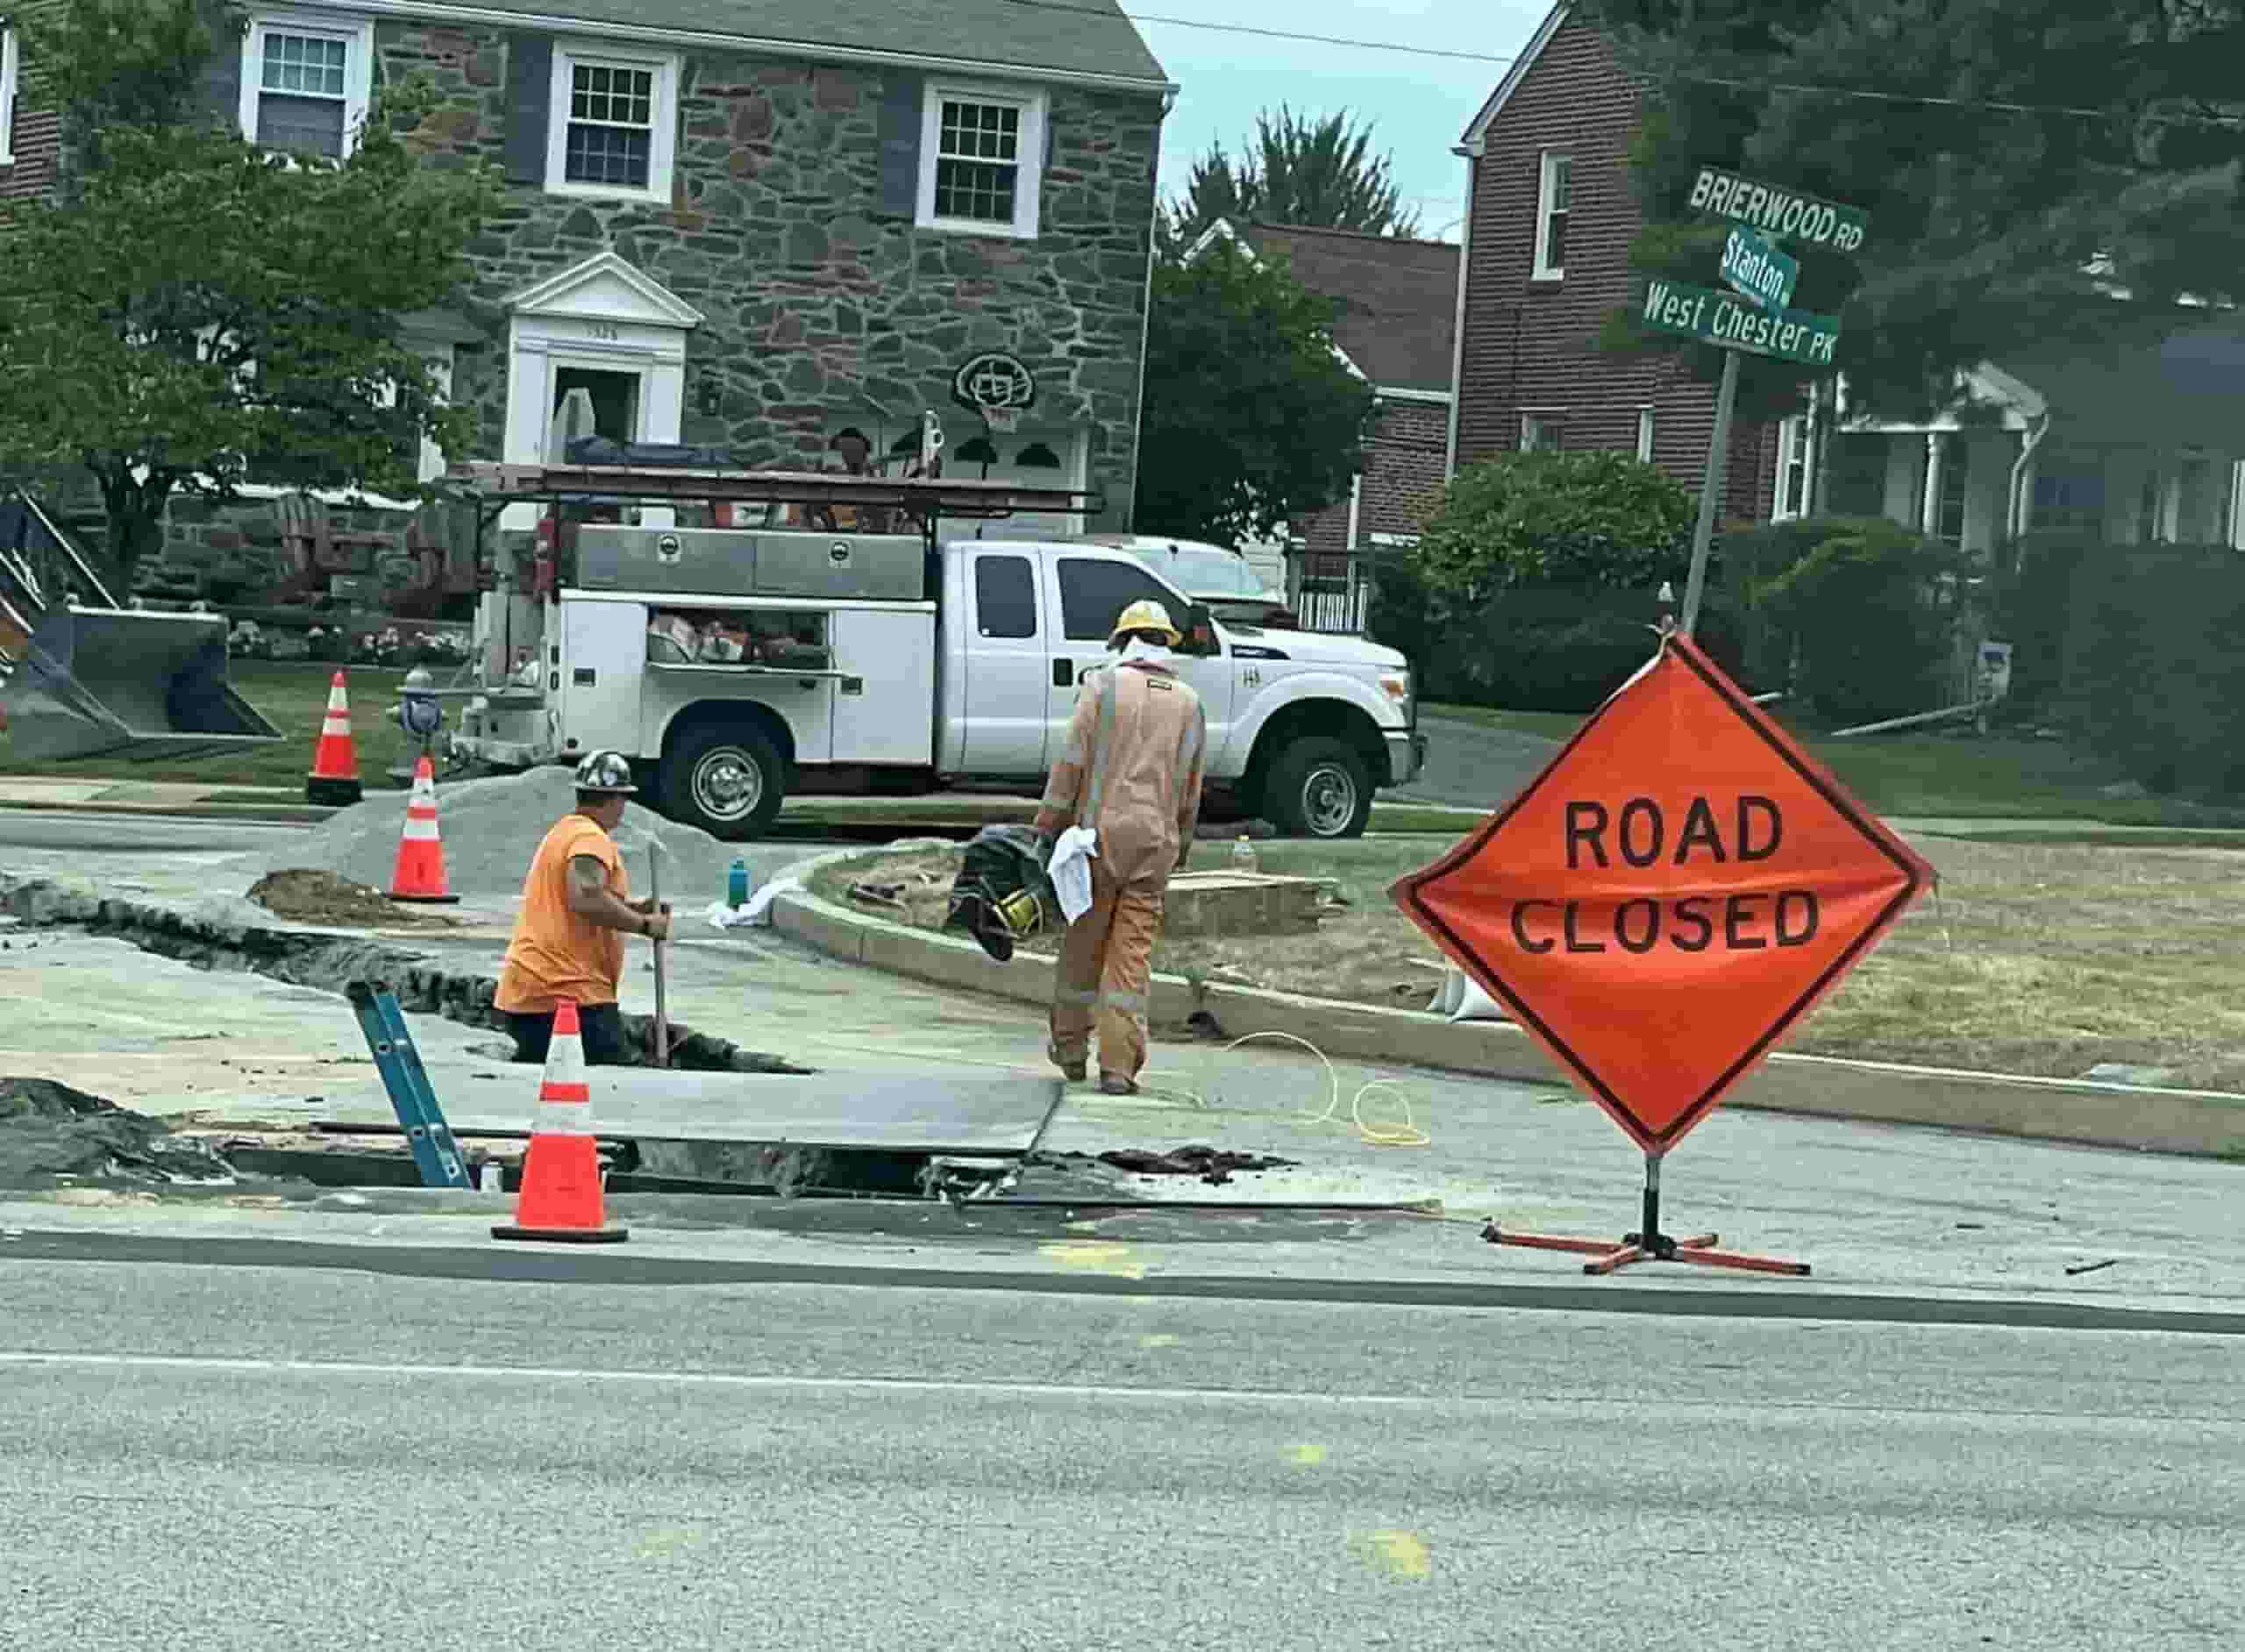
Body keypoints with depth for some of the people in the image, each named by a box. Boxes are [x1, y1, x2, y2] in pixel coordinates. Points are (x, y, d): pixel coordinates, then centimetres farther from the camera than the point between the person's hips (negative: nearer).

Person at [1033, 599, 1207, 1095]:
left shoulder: (1104, 687, -1)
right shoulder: (1189, 703, 11)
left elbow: (1071, 762, -5)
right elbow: (1191, 788, 15)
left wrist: (1046, 826, -1)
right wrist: (1182, 845, 23)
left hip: (1100, 830, -2)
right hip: (1156, 840, 2)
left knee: (1083, 944, 10)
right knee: (1133, 953, 1)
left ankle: (1071, 1048, 22)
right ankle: (1119, 1066, -4)